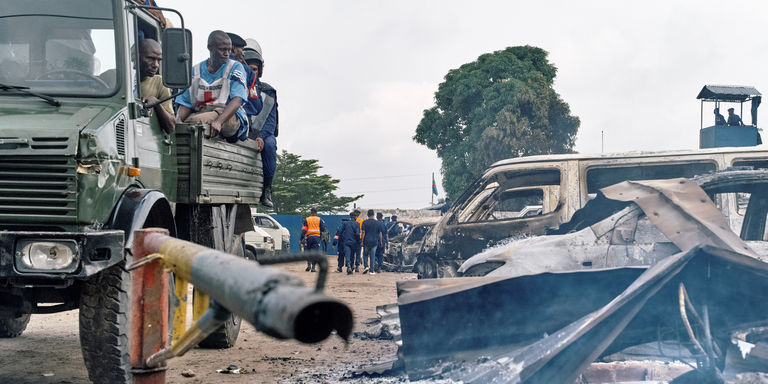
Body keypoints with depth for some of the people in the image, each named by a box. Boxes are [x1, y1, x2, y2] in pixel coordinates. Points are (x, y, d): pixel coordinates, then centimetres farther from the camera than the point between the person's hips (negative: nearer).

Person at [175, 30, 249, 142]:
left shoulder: (235, 67, 4)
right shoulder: (195, 71, 15)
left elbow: (237, 100, -11)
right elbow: (185, 104, 10)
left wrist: (219, 121, -30)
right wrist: (177, 123, -14)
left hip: (229, 116, -4)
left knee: (195, 120, -36)